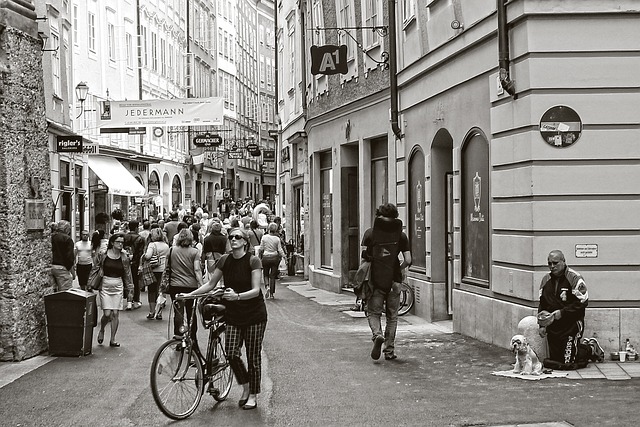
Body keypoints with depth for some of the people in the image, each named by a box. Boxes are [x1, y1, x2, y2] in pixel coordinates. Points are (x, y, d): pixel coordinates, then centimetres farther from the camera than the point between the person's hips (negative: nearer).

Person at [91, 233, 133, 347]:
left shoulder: (124, 258, 3)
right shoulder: (102, 255, -3)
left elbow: (128, 275, 9)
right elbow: (94, 270, 4)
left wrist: (130, 291, 8)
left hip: (118, 287, 2)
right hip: (105, 286, -2)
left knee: (115, 314, -1)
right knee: (107, 314, -8)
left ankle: (112, 340, 10)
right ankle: (101, 330, 23)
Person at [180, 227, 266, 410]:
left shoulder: (253, 261, -11)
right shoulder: (225, 260, 2)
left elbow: (256, 290, -17)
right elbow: (211, 284, 8)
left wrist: (237, 296, -34)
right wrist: (190, 294, -3)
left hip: (254, 314, -4)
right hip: (233, 313, 4)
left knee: (253, 356, 1)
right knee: (231, 353, -7)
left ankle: (253, 395, 16)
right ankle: (245, 386, 18)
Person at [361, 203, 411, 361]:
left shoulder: (370, 233, -1)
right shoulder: (400, 235, 2)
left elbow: (364, 257, -7)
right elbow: (407, 261, -2)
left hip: (376, 280, -1)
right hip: (394, 281, 1)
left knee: (373, 313, 9)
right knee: (392, 316, 12)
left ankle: (377, 335, -20)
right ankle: (389, 350, 12)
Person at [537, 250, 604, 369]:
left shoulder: (574, 278, -11)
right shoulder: (546, 280, 9)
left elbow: (582, 302, -16)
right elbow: (542, 304, 16)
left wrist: (561, 313, -18)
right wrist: (541, 325, 7)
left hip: (571, 324, -7)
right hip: (552, 327, 7)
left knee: (567, 362, -11)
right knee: (554, 360, 8)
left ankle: (591, 349, 17)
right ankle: (584, 345, 30)